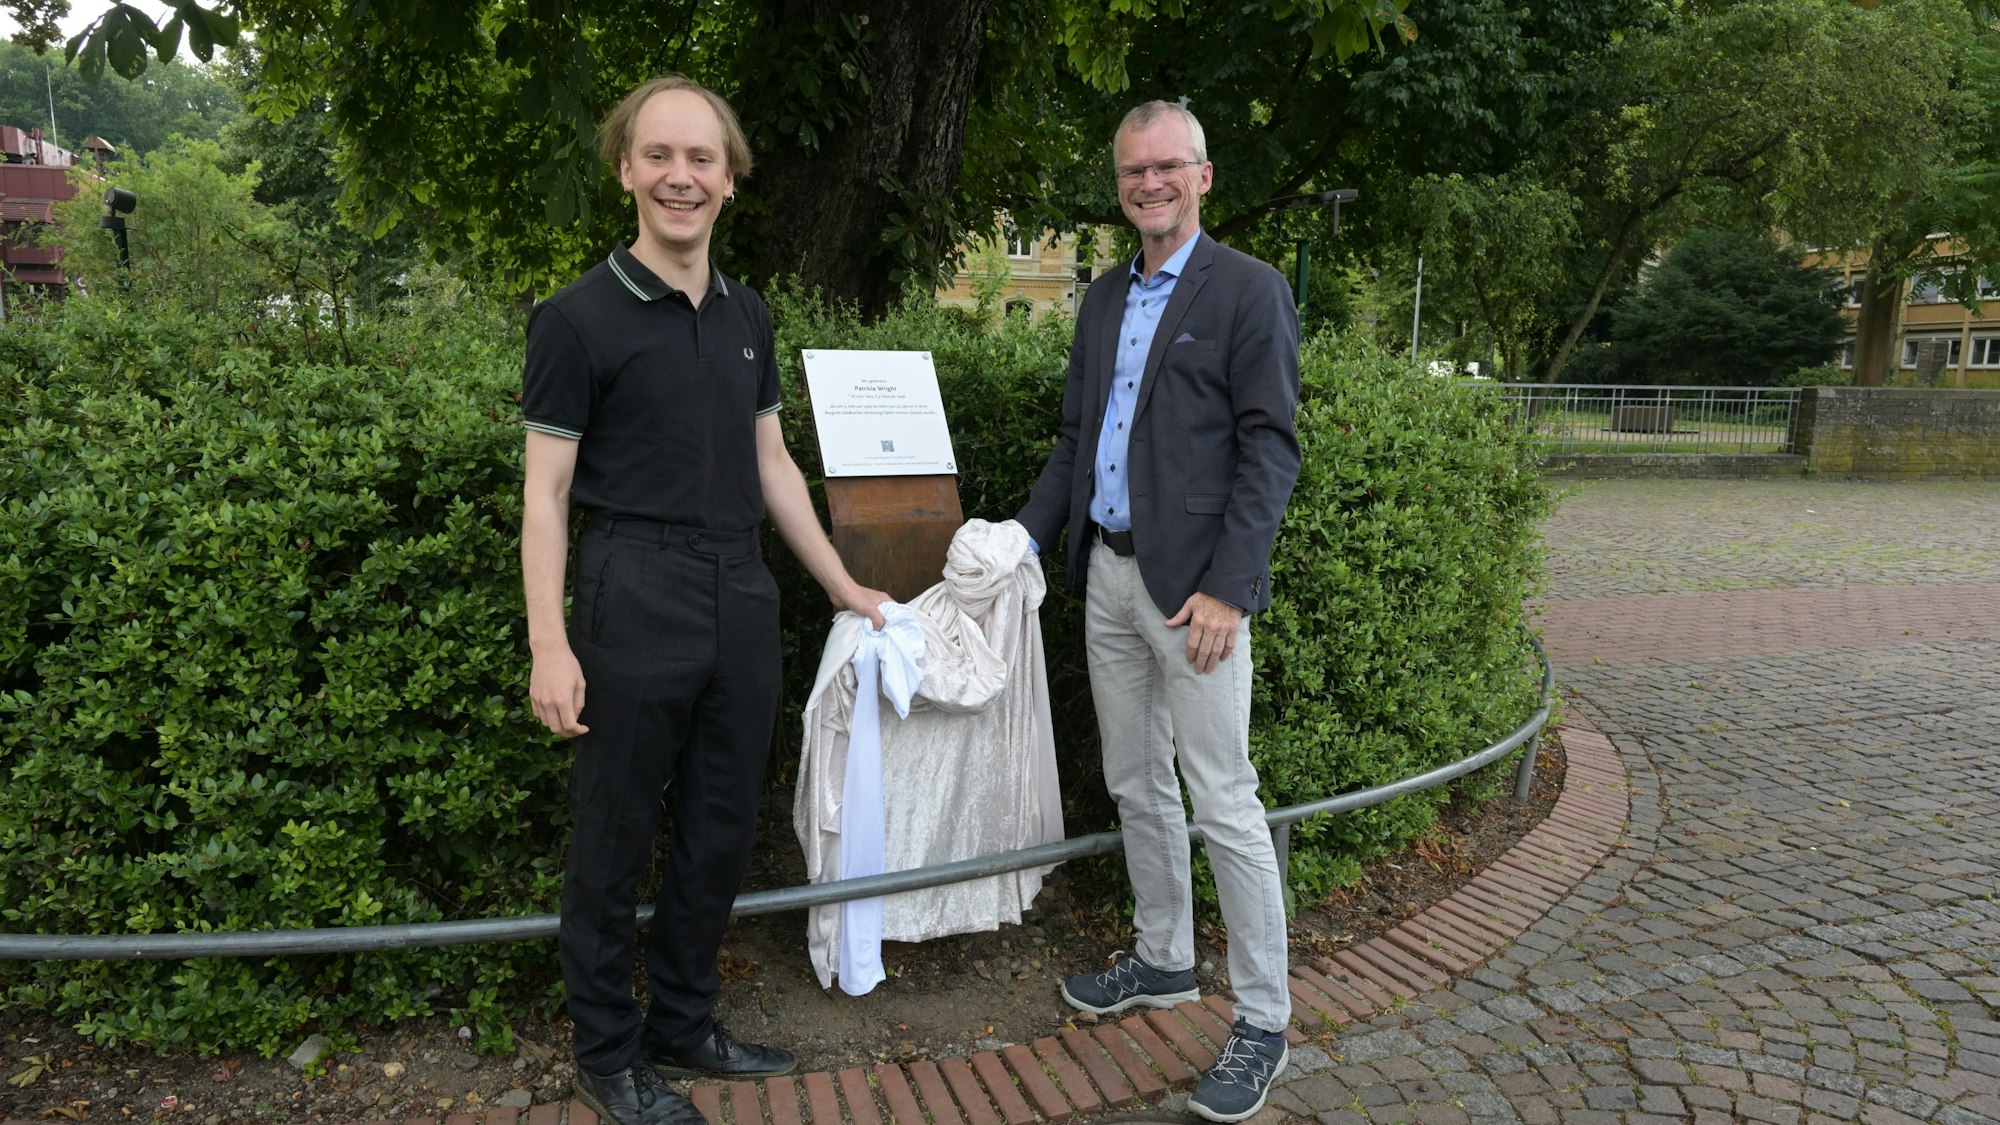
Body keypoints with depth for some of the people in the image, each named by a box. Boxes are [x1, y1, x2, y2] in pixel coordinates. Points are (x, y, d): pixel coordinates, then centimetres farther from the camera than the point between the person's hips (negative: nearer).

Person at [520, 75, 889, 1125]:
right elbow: (546, 492, -8)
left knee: (721, 830, 14)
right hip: (635, 597, -6)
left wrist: (843, 586, 17)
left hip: (741, 598, 6)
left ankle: (682, 1024, 33)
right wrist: (550, 646, -14)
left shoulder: (747, 314, 11)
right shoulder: (579, 317, -7)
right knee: (614, 838, 7)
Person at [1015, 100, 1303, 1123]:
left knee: (1223, 802, -3)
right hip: (1106, 574, 7)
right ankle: (1163, 961, 33)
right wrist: (1025, 537, 10)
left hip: (1191, 583, -7)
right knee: (1135, 785, 16)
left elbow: (1271, 447, -11)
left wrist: (1228, 587, -18)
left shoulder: (1250, 291, -6)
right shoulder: (1104, 299, 15)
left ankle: (1262, 1021, 10)